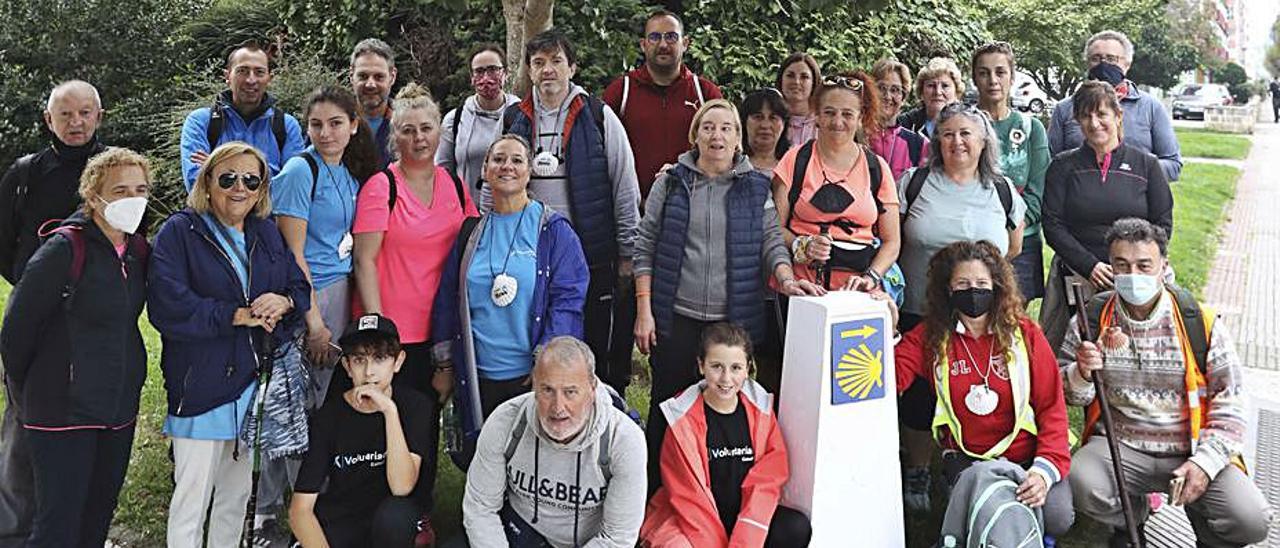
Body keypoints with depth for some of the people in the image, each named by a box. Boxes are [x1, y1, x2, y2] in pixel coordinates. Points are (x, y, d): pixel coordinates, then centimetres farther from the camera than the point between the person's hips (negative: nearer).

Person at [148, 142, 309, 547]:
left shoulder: (267, 234, 11)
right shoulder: (179, 232, -7)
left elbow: (300, 287, 9)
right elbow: (168, 308, -19)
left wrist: (283, 302, -13)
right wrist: (238, 315, -19)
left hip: (255, 381, 6)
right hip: (200, 387, -6)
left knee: (237, 492, 18)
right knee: (192, 499, -1)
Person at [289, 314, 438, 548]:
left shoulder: (416, 406, -10)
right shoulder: (328, 416, -7)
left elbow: (402, 487, -22)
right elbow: (300, 509, -10)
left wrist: (390, 410, -28)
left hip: (393, 520, -1)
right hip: (340, 523, 2)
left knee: (394, 514, -33)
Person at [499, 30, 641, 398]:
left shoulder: (599, 118, -1)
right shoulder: (512, 120, 8)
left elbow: (626, 190, 0)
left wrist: (627, 256, -2)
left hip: (593, 257, -3)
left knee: (598, 354, 4)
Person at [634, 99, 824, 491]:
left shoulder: (755, 188, 9)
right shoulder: (671, 183, 5)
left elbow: (771, 239, 4)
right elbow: (646, 248, 4)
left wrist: (785, 278, -17)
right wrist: (644, 310, -2)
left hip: (734, 320, 1)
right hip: (676, 318, -1)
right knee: (667, 405, 5)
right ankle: (657, 498, 17)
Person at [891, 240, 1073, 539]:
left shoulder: (1025, 333, 0)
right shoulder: (930, 336, 0)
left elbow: (1051, 408, -4)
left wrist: (1045, 469, -18)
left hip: (1028, 456, 1)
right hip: (967, 459, 0)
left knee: (1057, 519, -23)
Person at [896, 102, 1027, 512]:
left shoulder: (1003, 192, 5)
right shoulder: (914, 182, 1)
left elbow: (1014, 249, 18)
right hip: (919, 316, -1)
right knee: (918, 398, 3)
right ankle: (917, 475, 23)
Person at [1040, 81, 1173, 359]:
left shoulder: (1146, 164, 8)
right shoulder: (1063, 166, 7)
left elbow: (1162, 224, 6)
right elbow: (1053, 225, 0)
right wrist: (1090, 266, -11)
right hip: (1076, 278, 0)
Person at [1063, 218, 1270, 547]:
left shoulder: (1200, 323, -2)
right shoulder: (1092, 320, 1)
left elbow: (1230, 404, 1)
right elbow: (1068, 395, 8)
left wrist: (1205, 462, -10)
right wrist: (1082, 374, -16)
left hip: (1190, 451, 0)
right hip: (1119, 447, 1)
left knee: (1250, 521, -21)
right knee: (1081, 485, -30)